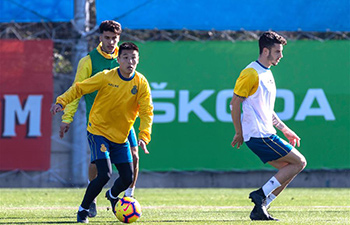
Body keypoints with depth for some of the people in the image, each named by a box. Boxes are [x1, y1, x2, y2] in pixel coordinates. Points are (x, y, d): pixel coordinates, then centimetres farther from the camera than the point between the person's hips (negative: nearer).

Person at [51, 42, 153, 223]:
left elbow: (147, 112, -8)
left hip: (120, 137, 4)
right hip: (98, 132, -4)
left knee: (127, 179, 3)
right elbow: (79, 88, -5)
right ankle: (83, 210, -2)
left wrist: (143, 137, -20)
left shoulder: (141, 83, -6)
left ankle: (112, 195, 39)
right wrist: (62, 102, -18)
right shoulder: (106, 77, -13)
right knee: (104, 174, -20)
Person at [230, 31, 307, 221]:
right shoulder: (251, 73, -12)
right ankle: (261, 194, -9)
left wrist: (285, 130, 23)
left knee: (289, 168, 8)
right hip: (258, 134, -9)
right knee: (299, 162, -8)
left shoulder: (267, 74, 19)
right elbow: (235, 103, -13)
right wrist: (239, 132, -11)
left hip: (266, 134, 9)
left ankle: (260, 209, 5)